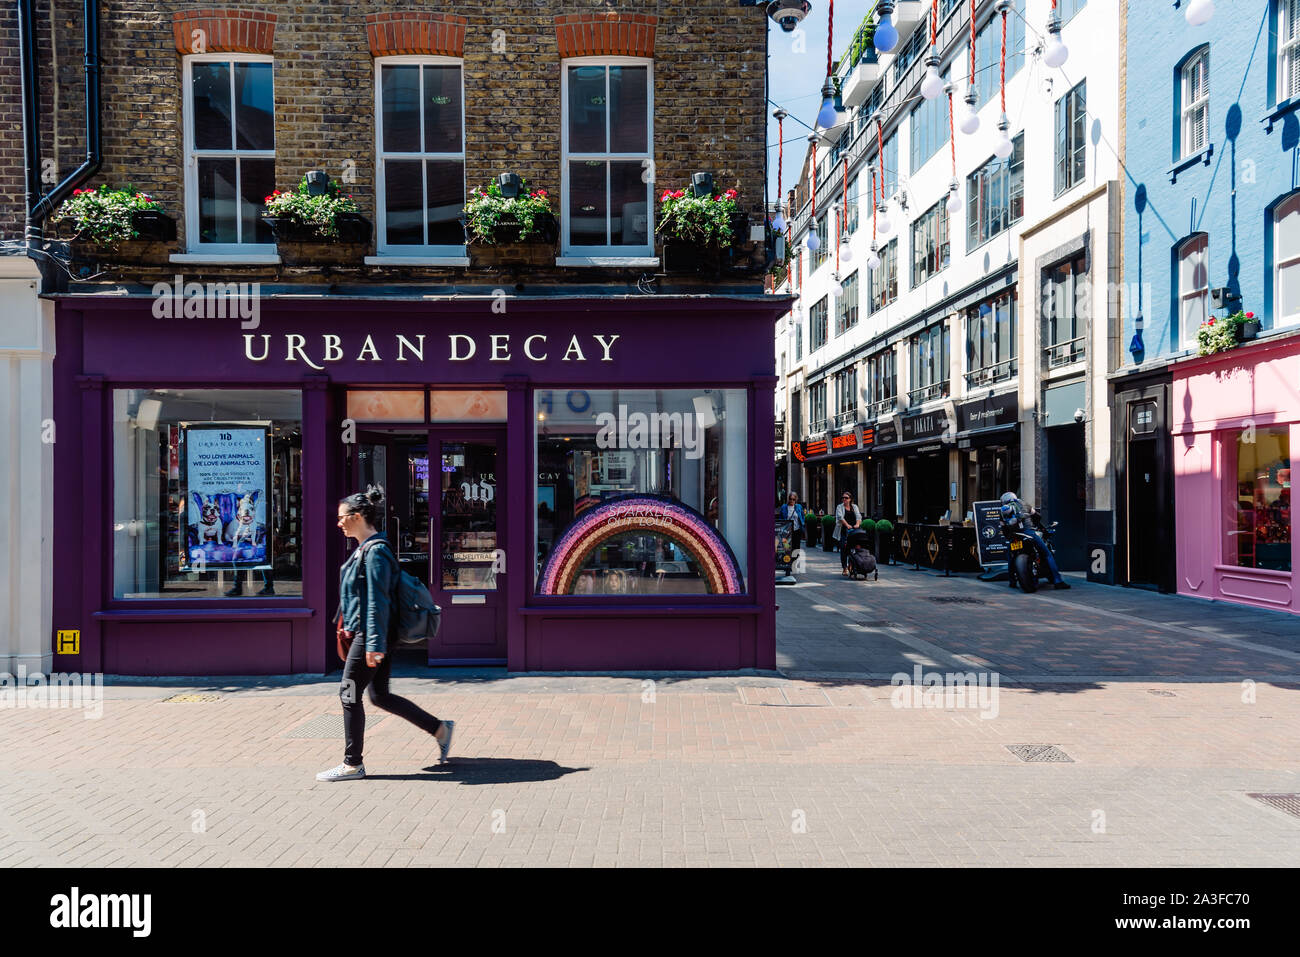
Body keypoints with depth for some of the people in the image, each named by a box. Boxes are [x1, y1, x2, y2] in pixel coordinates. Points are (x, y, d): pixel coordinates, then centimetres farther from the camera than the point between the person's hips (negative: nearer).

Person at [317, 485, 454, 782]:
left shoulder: (375, 551, -17)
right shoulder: (365, 549, 14)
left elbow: (377, 601, -21)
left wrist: (374, 644, -22)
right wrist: (348, 627, 25)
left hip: (371, 634, -10)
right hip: (367, 633, 10)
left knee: (350, 695, 1)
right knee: (380, 696, 13)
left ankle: (352, 764, 14)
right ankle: (440, 729, 19)